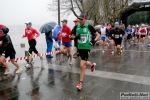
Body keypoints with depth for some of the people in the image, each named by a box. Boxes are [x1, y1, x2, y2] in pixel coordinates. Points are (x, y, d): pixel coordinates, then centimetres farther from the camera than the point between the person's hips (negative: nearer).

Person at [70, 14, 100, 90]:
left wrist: (95, 40, -19)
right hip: (79, 48, 5)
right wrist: (75, 37, -12)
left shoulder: (89, 27, -8)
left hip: (86, 48, -5)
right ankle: (92, 65, 58)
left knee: (82, 65, -10)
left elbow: (98, 35, -1)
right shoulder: (76, 27, 2)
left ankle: (80, 83, 6)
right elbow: (71, 36, 10)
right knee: (84, 63, 22)